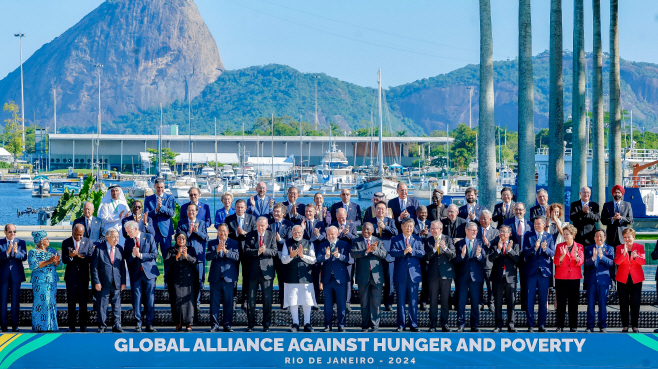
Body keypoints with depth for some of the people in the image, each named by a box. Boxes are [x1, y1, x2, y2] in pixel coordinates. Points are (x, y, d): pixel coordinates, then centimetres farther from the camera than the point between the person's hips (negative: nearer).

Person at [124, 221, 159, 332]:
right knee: (137, 299, 0)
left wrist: (140, 255, -12)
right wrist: (133, 255, -14)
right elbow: (127, 260, 5)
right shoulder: (128, 241, 7)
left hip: (149, 272, -1)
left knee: (150, 300, 0)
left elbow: (154, 255, -4)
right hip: (136, 273, 1)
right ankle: (138, 324, 4)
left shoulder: (149, 238, 2)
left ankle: (149, 324, 4)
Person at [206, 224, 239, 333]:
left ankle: (227, 325, 9)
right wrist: (216, 250, -21)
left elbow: (236, 256, -9)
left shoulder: (234, 243, 6)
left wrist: (226, 251, -23)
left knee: (228, 302, 2)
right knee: (214, 302, 1)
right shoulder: (212, 243, 9)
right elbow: (208, 257, -4)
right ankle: (214, 325, 6)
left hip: (228, 277, -1)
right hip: (215, 277, 1)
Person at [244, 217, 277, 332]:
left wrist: (264, 250, -21)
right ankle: (250, 324, 12)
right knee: (251, 299, 4)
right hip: (253, 271, 1)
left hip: (266, 271, -1)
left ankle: (266, 324, 9)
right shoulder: (250, 235, 6)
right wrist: (258, 251, -20)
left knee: (267, 299, 1)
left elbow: (274, 252, -3)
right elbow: (246, 251, -5)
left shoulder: (271, 236, 5)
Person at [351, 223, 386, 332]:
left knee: (376, 302, 0)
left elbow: (384, 254, -3)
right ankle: (365, 325, 13)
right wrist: (367, 250, -22)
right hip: (363, 276, 0)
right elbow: (353, 253, -11)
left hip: (376, 276, 0)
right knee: (364, 302, 6)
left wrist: (375, 250, -21)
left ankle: (375, 325, 6)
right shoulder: (356, 241, 7)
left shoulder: (378, 242, 11)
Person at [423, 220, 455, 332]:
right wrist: (434, 249, -19)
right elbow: (426, 257, -5)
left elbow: (453, 255, -4)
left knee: (445, 300, 3)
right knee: (433, 301, 1)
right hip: (433, 274, 0)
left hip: (446, 273, 0)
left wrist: (445, 248, -21)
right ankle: (432, 325, 4)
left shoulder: (448, 239, 5)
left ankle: (444, 323, 10)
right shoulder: (427, 241, 5)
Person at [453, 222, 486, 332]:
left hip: (476, 277, 0)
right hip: (462, 277, 0)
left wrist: (479, 255, -19)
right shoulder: (459, 244, 6)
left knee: (476, 303, 4)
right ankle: (461, 325, 8)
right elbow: (455, 261, -1)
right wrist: (462, 255, -19)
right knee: (461, 302, 1)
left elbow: (484, 260, 0)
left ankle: (475, 325, 11)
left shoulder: (480, 243, 8)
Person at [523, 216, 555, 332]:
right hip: (531, 270, -1)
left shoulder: (549, 237, 7)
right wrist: (535, 248, -25)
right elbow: (525, 252, -6)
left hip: (544, 270, 1)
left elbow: (552, 253, -2)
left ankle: (542, 324, 12)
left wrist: (545, 248, -23)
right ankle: (531, 324, 5)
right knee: (530, 299, -1)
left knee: (543, 299, 4)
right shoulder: (528, 235, 4)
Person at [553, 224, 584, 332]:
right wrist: (563, 255, -20)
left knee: (574, 303, 1)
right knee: (561, 302, -2)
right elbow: (556, 262, -2)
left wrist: (575, 255, -22)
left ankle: (573, 326, 7)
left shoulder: (579, 247, 7)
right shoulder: (559, 246, 7)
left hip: (574, 278, 0)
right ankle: (560, 326, 2)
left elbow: (581, 262, -3)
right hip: (561, 277, 0)